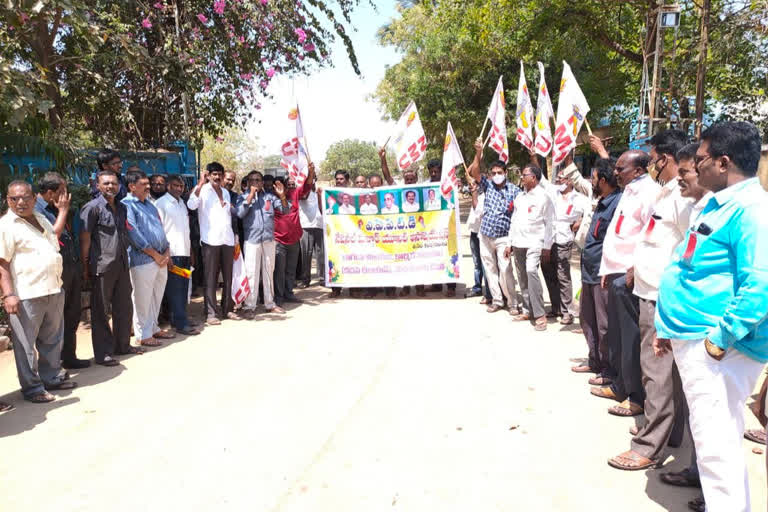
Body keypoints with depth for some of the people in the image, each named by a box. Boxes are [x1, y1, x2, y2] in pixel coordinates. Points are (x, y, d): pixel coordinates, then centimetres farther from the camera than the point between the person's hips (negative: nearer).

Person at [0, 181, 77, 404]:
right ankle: (32, 388, 11)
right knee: (25, 343, 2)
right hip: (26, 295, -8)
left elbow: (54, 238, 32)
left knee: (53, 339, 18)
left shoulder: (41, 219, 15)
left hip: (53, 291, 8)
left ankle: (52, 377, 32)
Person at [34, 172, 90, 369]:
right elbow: (52, 235, -21)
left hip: (72, 267, 8)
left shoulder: (55, 208, 15)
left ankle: (69, 357, 24)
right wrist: (63, 211, -14)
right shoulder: (36, 210, -11)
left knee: (72, 316, 14)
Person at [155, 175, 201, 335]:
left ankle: (179, 319, 21)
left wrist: (191, 251, 17)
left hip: (184, 253, 7)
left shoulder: (182, 203, 17)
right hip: (171, 254, -7)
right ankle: (181, 324, -2)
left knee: (183, 289, 11)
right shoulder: (161, 203, -6)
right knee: (175, 290, -5)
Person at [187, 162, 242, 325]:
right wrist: (201, 183, -20)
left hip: (228, 239, 6)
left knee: (228, 277, 9)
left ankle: (227, 309, 18)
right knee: (211, 278, -3)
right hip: (210, 240, -6)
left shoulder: (226, 192, 18)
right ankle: (211, 313, 1)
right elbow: (191, 205, -21)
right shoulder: (202, 190, -1)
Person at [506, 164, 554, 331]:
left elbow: (549, 223, -6)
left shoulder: (543, 196, -4)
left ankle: (540, 314, -19)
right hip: (518, 243, 7)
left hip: (534, 243, -7)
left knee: (531, 271, -24)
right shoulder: (520, 197, 16)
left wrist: (547, 247, -11)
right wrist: (510, 243, 15)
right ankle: (528, 310, 19)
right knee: (522, 278, 8)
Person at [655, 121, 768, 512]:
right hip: (693, 338, 10)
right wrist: (672, 326, 20)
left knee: (716, 439, -4)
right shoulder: (720, 204, 16)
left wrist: (718, 340, -22)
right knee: (712, 435, 20)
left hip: (717, 347, -10)